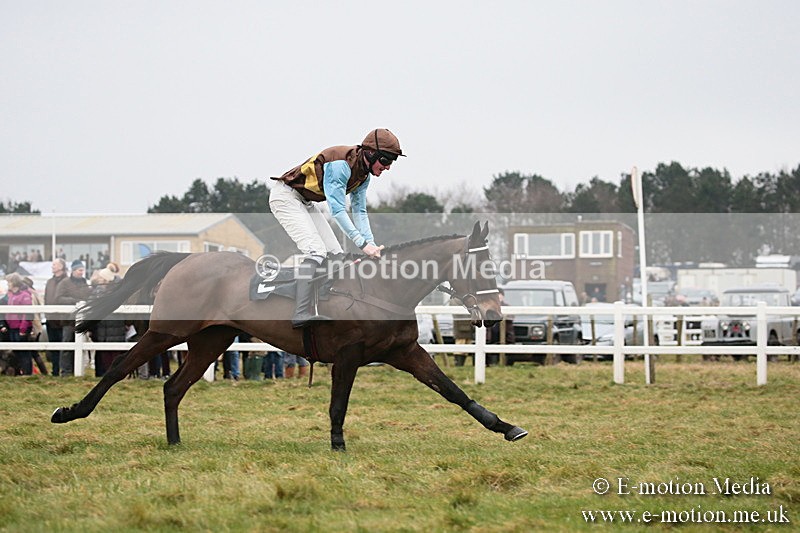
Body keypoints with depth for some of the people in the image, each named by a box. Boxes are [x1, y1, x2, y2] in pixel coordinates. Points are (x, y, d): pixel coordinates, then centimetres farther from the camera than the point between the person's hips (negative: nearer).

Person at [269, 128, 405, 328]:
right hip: (285, 196, -10)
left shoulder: (363, 175, 1)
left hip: (305, 202, 10)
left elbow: (359, 211, 3)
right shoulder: (342, 165, -29)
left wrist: (371, 245, -10)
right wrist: (363, 244, -34)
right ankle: (302, 314, -28)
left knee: (334, 253, 4)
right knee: (316, 251, -23)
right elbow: (337, 210, -31)